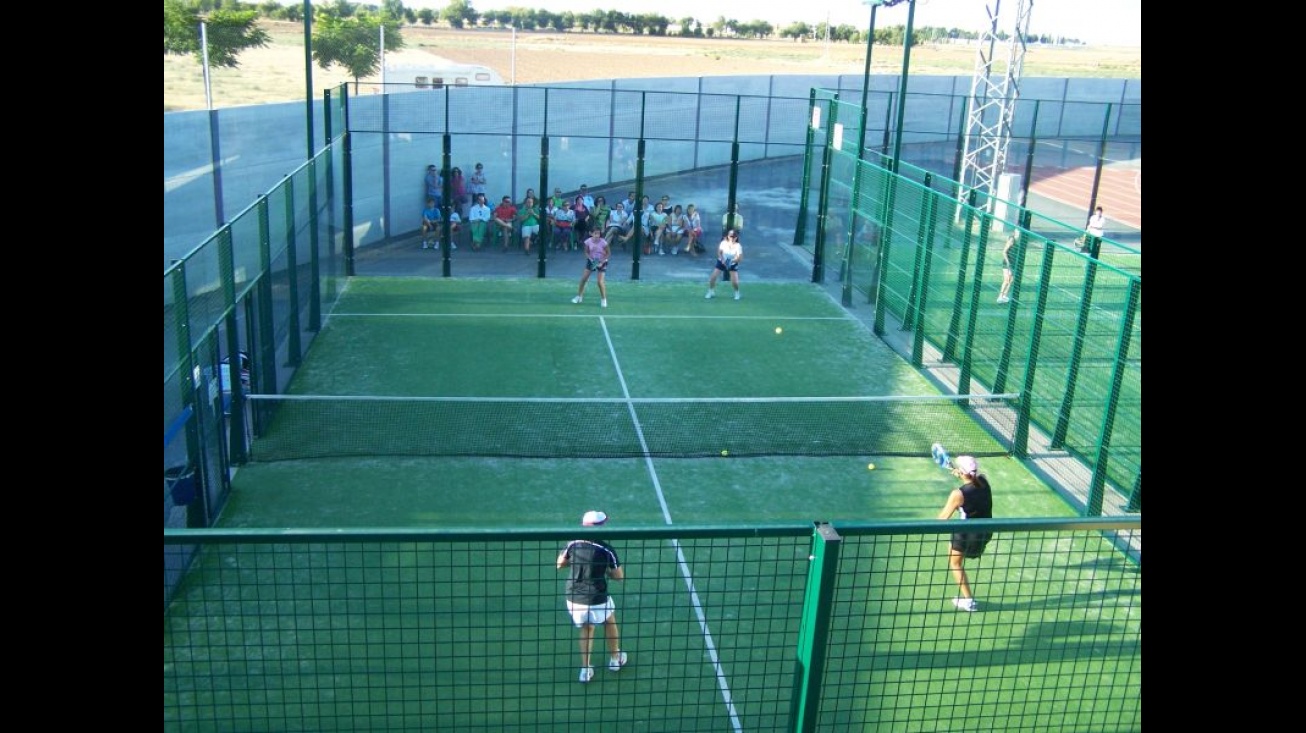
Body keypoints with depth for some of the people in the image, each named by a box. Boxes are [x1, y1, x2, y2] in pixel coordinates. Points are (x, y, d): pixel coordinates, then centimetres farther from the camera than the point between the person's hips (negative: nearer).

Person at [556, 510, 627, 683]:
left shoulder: (573, 544, -8)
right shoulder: (606, 549, -17)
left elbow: (559, 564, 9)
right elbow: (619, 576, -8)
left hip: (574, 600, 3)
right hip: (596, 601, -3)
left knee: (586, 629, 28)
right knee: (610, 622, 28)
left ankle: (586, 670, 26)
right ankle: (615, 659, 46)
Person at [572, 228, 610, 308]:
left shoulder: (603, 242, -22)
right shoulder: (588, 242, -14)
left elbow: (608, 253, -11)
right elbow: (586, 252, 0)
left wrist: (602, 262, -20)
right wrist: (590, 259, -18)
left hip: (601, 262, -3)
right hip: (592, 261, 3)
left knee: (600, 282, -11)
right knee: (583, 279, 2)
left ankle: (603, 299, 6)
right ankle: (579, 296, 19)